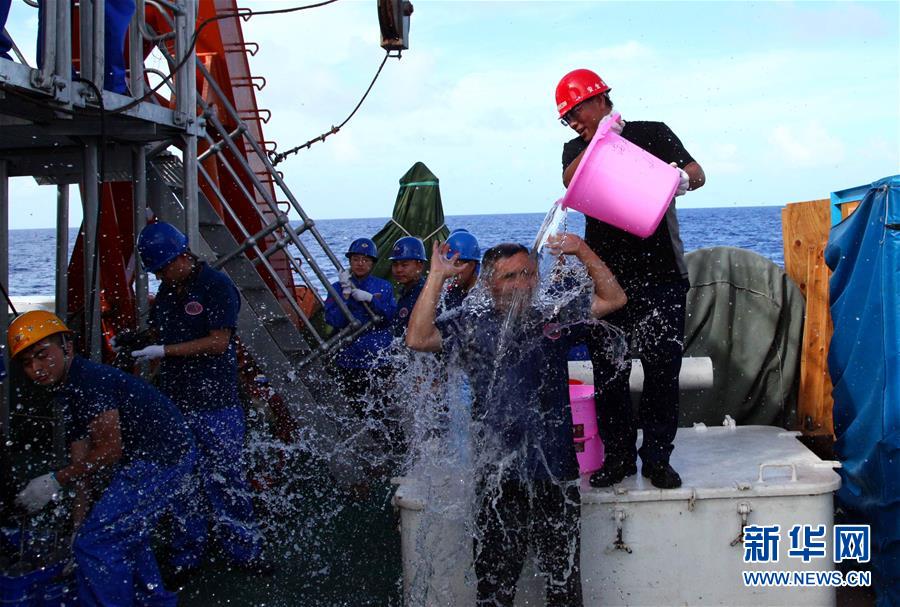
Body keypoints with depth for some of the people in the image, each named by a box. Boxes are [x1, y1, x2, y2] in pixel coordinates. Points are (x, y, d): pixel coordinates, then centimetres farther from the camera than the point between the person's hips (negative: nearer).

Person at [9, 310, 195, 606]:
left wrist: (55, 481, -14)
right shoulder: (67, 391, 15)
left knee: (96, 544, -9)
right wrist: (80, 523, 12)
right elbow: (82, 461, 14)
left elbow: (110, 449, -22)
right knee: (125, 536, 29)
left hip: (159, 459, -11)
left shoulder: (89, 379, -18)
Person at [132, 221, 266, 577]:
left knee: (225, 479, 0)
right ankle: (186, 557, 20)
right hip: (174, 401, 6)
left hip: (215, 404, -6)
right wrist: (133, 342, 8)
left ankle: (243, 550, 12)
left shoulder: (217, 286, -9)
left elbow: (218, 342, -16)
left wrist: (165, 351, -15)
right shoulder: (167, 290, 13)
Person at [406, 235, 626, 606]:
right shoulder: (471, 326, 0)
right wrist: (437, 277, -15)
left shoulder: (553, 319, 7)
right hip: (499, 475, -2)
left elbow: (613, 299, 6)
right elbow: (417, 339, -13)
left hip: (557, 474, 2)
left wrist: (584, 253, -5)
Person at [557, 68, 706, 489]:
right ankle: (618, 455, 13)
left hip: (661, 273, -2)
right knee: (607, 371, 2)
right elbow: (569, 180, -7)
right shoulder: (576, 149, 15)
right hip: (606, 276, 2)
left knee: (662, 368, 0)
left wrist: (682, 178, -27)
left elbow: (697, 174, -4)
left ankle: (657, 457, 11)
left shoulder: (652, 134, 8)